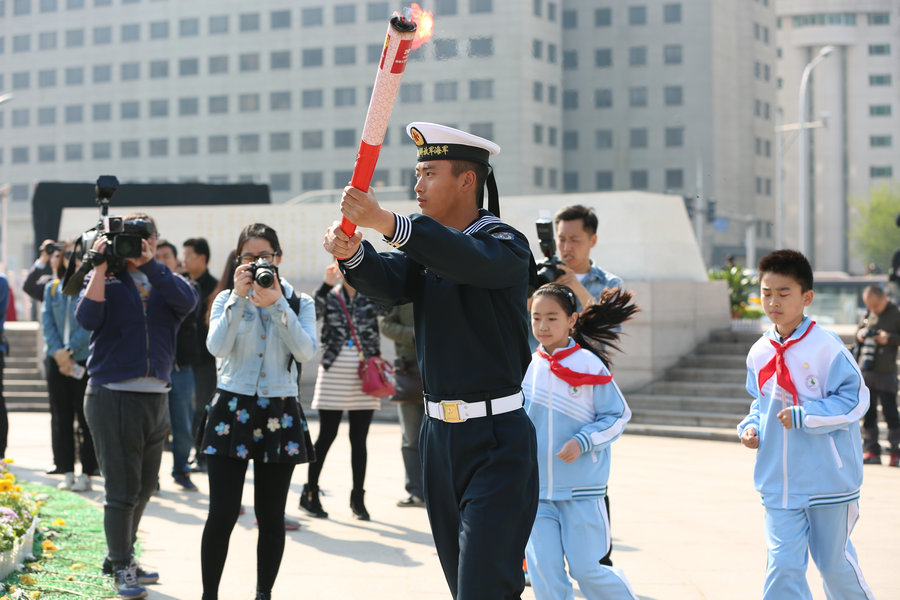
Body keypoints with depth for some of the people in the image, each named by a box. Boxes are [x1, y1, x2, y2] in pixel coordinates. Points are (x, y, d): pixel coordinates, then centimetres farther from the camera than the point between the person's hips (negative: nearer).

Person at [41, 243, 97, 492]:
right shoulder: (51, 289, 12)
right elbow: (47, 322, 4)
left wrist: (70, 351, -14)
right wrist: (58, 351, -10)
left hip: (85, 359, -4)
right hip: (56, 359, 4)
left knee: (85, 418, -3)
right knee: (61, 417, 6)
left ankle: (86, 474, 1)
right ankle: (67, 472, 13)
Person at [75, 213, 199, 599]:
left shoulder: (163, 281, 9)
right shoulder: (104, 279, 3)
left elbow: (187, 302, -13)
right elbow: (88, 318, -15)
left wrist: (147, 263, -18)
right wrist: (101, 266, -14)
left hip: (155, 397, 4)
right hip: (112, 396, -4)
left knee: (145, 486, 14)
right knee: (122, 489, -3)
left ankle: (120, 557, 30)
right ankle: (121, 568, 7)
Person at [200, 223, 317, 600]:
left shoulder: (300, 303, 8)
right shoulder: (227, 300, 7)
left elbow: (306, 351, -10)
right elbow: (217, 347, -11)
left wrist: (277, 304, -17)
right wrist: (239, 296, -17)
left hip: (279, 413, 1)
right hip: (232, 410, -1)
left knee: (271, 516, 4)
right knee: (223, 513, -7)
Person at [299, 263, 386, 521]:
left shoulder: (371, 297, 6)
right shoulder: (329, 297, 5)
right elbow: (311, 313, -14)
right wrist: (326, 284, -24)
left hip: (363, 378, 1)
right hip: (333, 375, -1)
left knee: (359, 439, 4)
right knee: (326, 436, 0)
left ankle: (358, 498, 12)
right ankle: (310, 494, 10)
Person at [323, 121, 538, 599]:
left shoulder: (507, 245, -8)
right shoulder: (426, 248, 13)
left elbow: (470, 260, -30)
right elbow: (390, 284, -5)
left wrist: (386, 223, -43)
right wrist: (352, 253, -28)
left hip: (496, 439, -7)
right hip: (440, 434, 7)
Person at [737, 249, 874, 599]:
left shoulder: (825, 347, -15)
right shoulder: (759, 353, 2)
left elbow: (855, 399, -15)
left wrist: (803, 416, -21)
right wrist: (751, 427, -1)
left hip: (829, 479, -4)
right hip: (779, 482, 4)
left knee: (833, 561, 13)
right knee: (783, 564, -1)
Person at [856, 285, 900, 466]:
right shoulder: (869, 314, 13)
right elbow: (859, 330, 24)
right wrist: (860, 334, 2)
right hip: (866, 370, 6)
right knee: (868, 413, 8)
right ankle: (871, 451, 14)